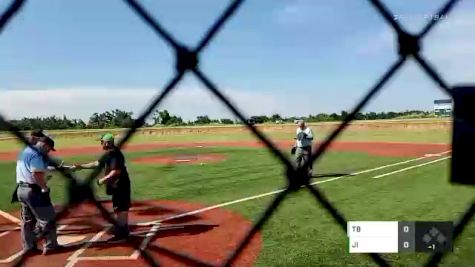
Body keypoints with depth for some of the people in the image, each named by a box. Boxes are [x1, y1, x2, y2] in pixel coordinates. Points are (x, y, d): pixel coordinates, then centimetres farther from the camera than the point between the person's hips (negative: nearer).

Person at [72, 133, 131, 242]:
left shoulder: (116, 155, -21)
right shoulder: (109, 154, 12)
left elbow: (116, 171, -27)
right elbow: (97, 163, 20)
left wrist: (103, 180, -21)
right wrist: (81, 166, 20)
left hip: (120, 185, -11)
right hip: (117, 185, 11)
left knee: (120, 209, -6)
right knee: (120, 208, 19)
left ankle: (121, 234, -1)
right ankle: (122, 228, 32)